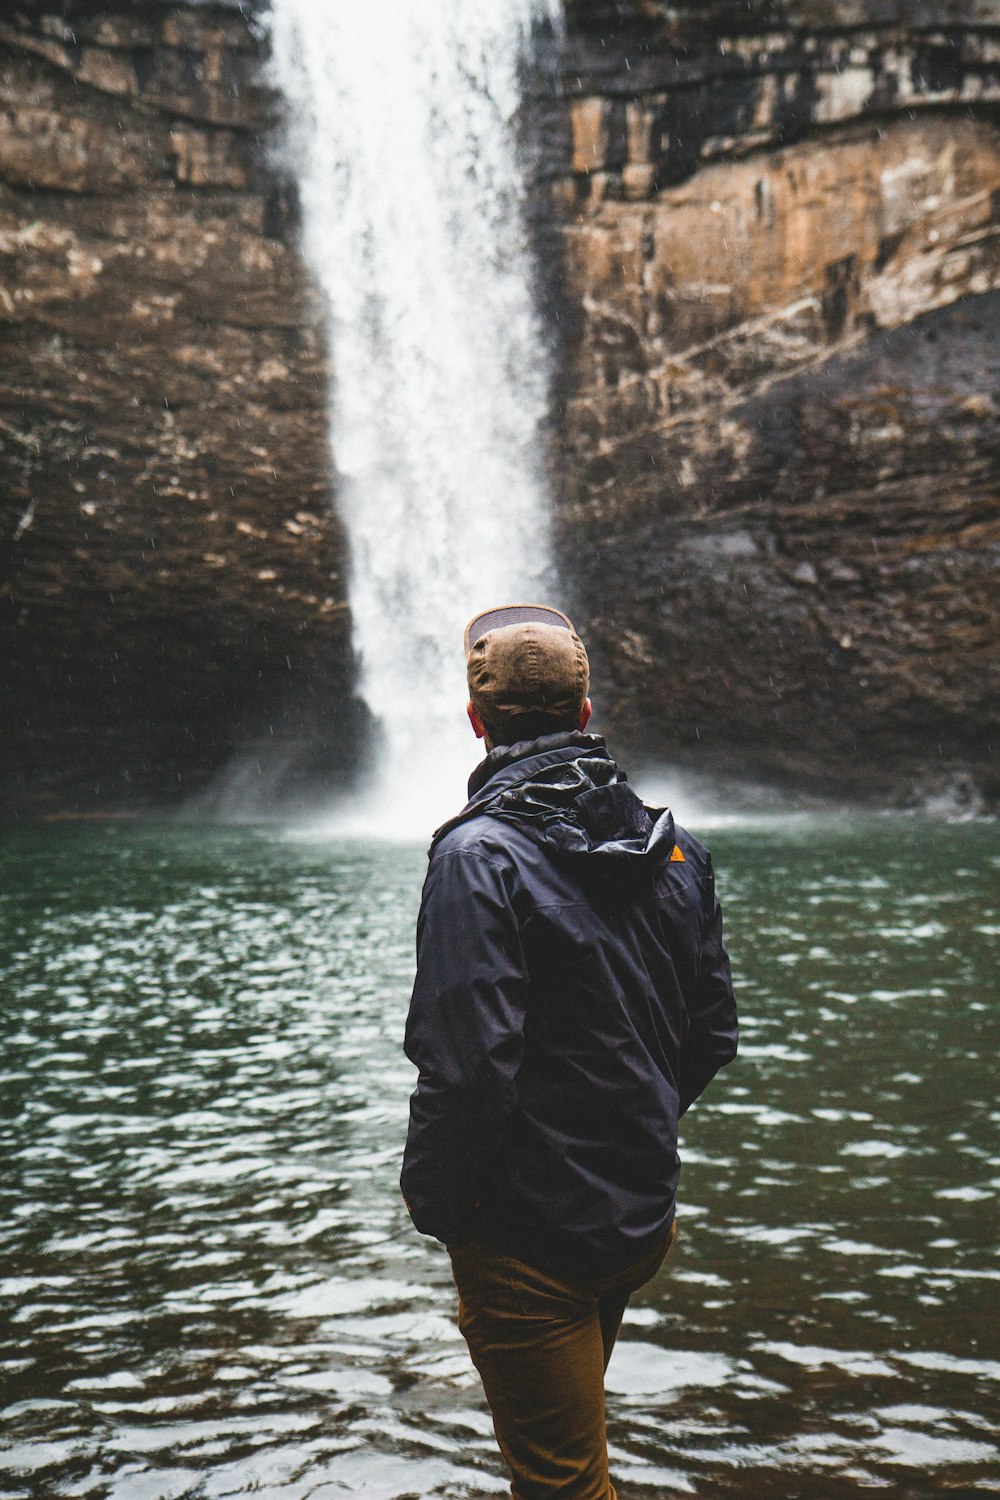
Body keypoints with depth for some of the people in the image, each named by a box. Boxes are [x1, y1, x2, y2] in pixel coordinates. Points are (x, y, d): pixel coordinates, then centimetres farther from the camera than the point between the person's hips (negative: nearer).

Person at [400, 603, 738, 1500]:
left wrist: (431, 1200, -10)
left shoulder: (480, 855, -21)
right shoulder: (673, 848, 1)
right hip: (645, 1216, 7)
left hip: (532, 1236, -7)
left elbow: (467, 1065, -26)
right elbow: (714, 1031, 7)